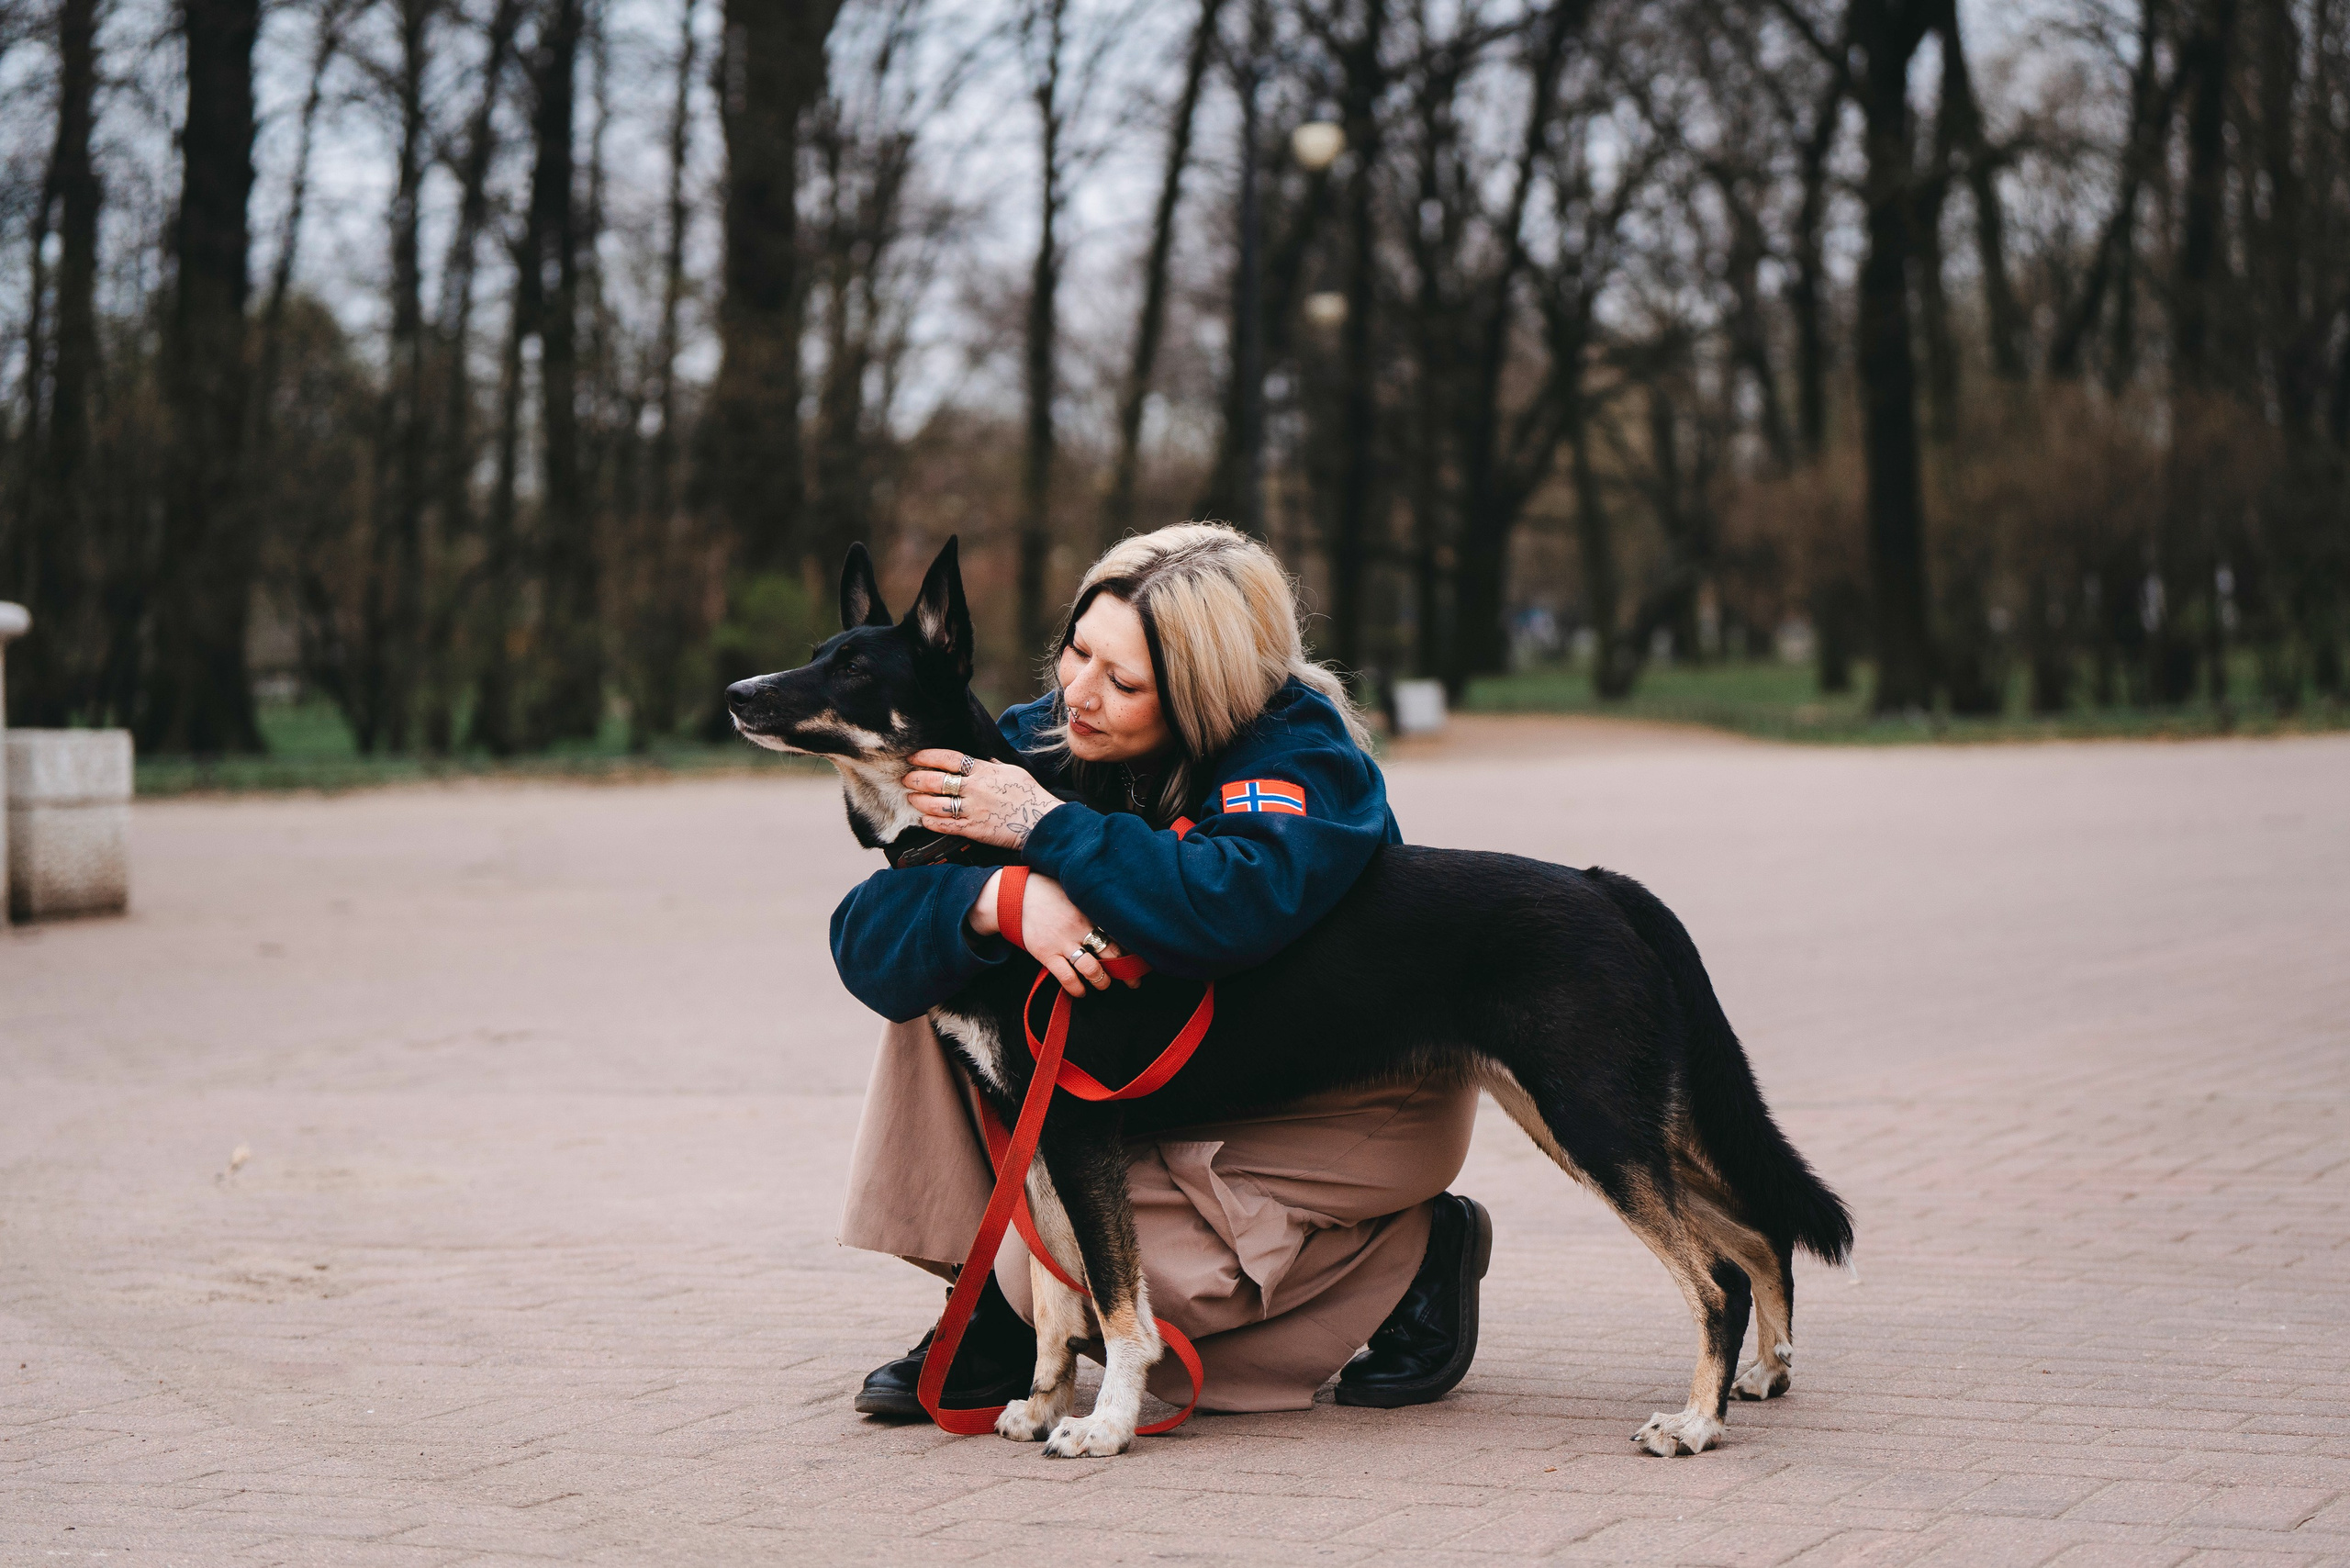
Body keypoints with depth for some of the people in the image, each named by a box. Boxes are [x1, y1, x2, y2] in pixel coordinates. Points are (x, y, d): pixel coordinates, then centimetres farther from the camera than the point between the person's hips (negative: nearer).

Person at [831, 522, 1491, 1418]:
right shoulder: (1043, 742, -10)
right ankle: (992, 1311, -5)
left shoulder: (1300, 749, -23)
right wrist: (999, 898, -40)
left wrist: (1046, 827, -36)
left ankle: (1414, 1255, -5)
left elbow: (1237, 908, -45)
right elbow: (867, 935, -18)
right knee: (945, 981, -13)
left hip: (1358, 1102, -6)